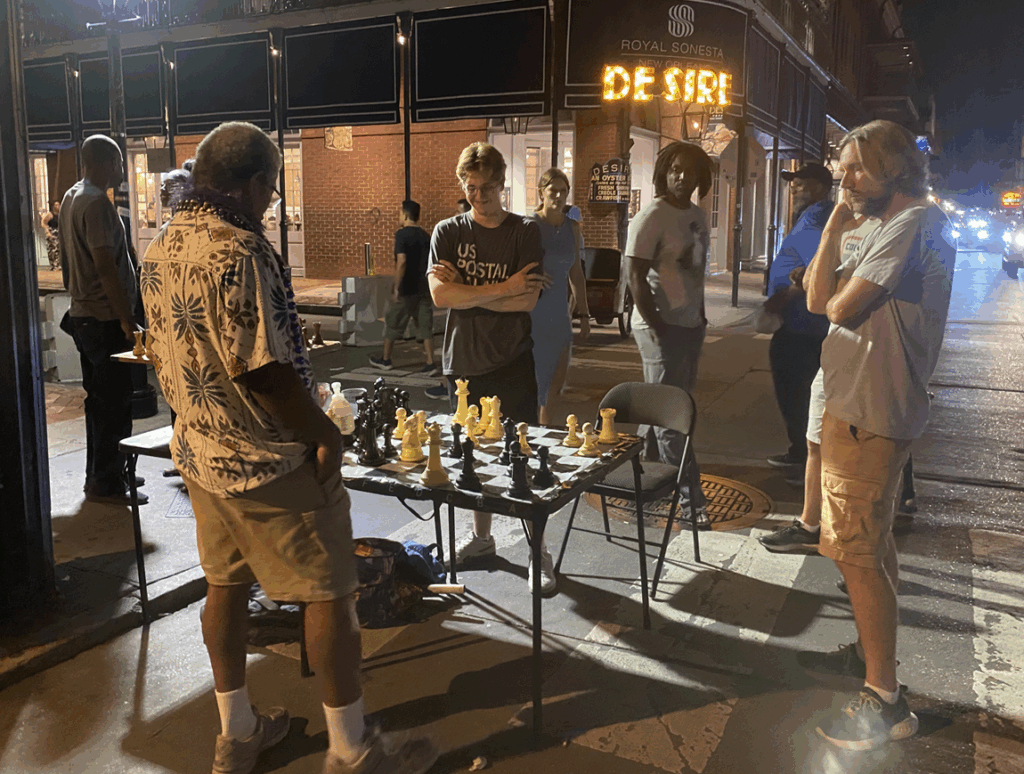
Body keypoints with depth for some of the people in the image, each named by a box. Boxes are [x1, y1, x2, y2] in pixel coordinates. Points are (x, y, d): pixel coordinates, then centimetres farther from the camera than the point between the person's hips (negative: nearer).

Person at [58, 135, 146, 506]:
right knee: (114, 402, -4)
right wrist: (127, 321, -21)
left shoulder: (70, 198, 15)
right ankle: (106, 484, 3)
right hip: (105, 319, -10)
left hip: (83, 316, 10)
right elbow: (106, 268, -22)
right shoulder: (96, 203, -17)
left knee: (100, 399, 16)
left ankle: (101, 474, 26)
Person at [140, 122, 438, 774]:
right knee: (329, 592, 3)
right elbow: (261, 368, -26)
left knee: (226, 583, 19)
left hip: (199, 451, 10)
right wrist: (324, 432, -15)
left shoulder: (161, 247, 7)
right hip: (267, 459, -9)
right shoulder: (238, 249, -23)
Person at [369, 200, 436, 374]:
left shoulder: (402, 234, -12)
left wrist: (396, 287, -18)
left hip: (407, 289, -6)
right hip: (424, 288, 6)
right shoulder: (425, 236, 8)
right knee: (425, 326, 6)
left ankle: (385, 360, 23)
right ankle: (430, 363, 0)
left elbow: (401, 261, -21)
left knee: (392, 324, 10)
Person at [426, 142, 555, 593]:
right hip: (463, 363, 3)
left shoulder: (525, 232, -1)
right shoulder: (447, 233, 5)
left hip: (512, 364, -3)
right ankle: (481, 536, 31)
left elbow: (526, 302, -12)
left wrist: (466, 291, -10)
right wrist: (502, 288, -14)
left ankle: (539, 552, 11)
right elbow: (440, 295, -11)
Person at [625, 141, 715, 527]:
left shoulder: (697, 216, 13)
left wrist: (701, 314, 16)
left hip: (690, 325, 8)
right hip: (661, 327, -8)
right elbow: (635, 276, -16)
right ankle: (689, 496, 1)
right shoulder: (651, 217, -12)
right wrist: (655, 325, -18)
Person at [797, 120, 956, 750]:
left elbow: (841, 307, -22)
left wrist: (835, 296, -5)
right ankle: (870, 653, 36)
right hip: (865, 408, 11)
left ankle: (884, 700, 3)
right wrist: (835, 228, 8)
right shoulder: (892, 227, 18)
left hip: (870, 414, -11)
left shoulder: (916, 222, -15)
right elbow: (818, 298, 13)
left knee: (859, 551, -7)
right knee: (871, 543, 20)